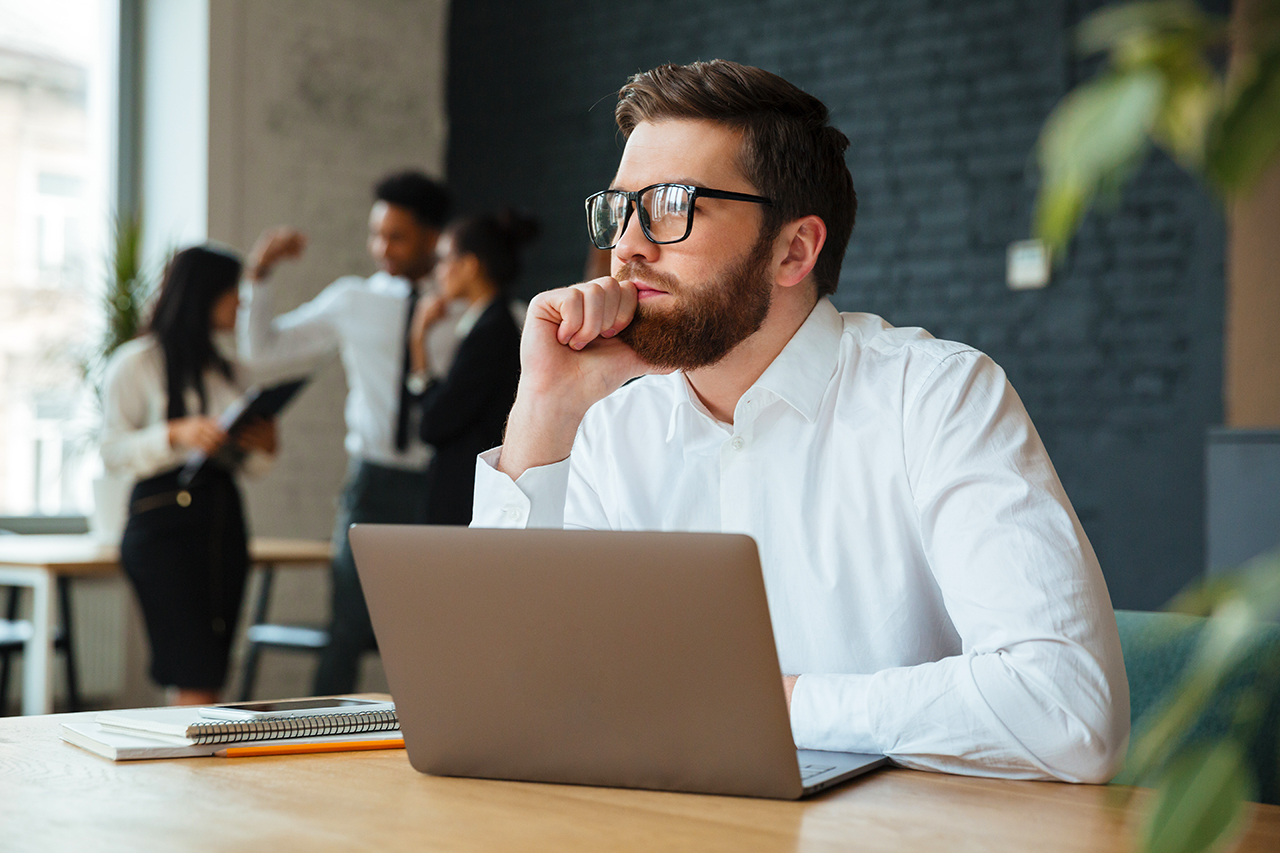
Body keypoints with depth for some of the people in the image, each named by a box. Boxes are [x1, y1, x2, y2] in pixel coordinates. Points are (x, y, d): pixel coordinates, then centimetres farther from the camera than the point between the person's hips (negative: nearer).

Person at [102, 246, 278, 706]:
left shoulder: (230, 362, 17)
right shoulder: (136, 362, -1)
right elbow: (112, 452, -5)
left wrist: (262, 444, -1)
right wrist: (175, 435, -19)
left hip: (224, 512, 6)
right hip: (163, 517, -6)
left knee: (201, 681, 4)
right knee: (196, 680, -13)